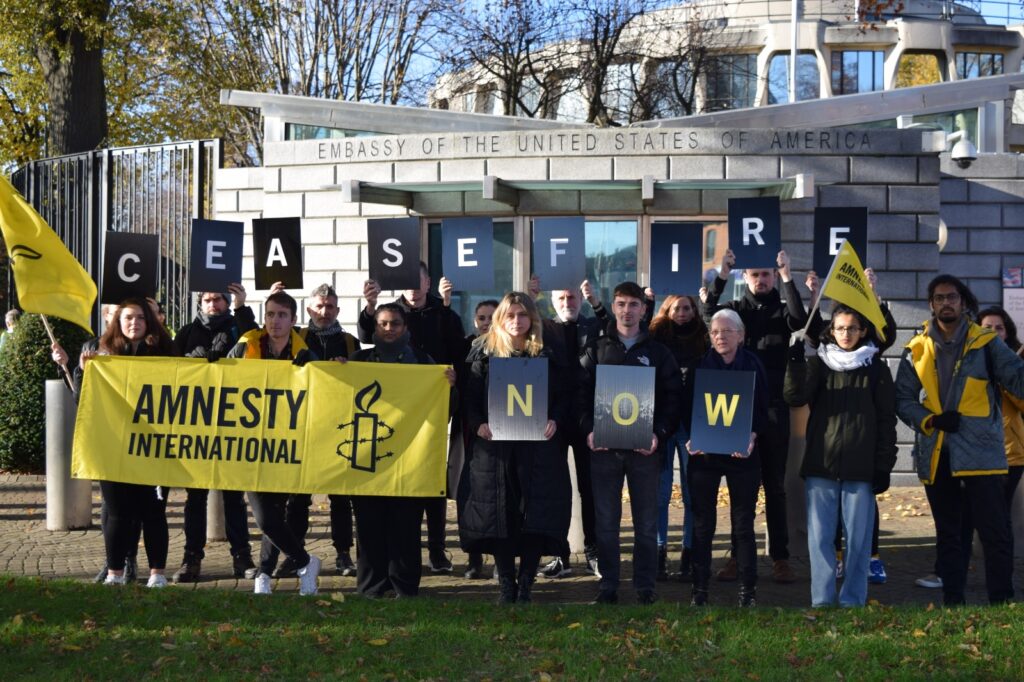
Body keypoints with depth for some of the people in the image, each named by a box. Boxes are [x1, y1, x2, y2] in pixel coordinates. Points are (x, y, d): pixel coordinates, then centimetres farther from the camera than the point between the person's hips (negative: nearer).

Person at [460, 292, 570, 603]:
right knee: (498, 519, 0)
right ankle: (507, 588, 12)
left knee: (537, 519, -5)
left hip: (537, 447, 0)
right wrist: (477, 425, -12)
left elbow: (562, 398, 9)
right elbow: (469, 398, 4)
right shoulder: (484, 353, 7)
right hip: (495, 448, 0)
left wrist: (554, 420, -10)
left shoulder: (546, 356, 9)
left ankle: (525, 586, 6)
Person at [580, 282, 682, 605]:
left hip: (645, 446, 0)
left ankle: (645, 586, 12)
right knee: (605, 520, 4)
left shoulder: (658, 352, 7)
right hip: (603, 445, 0)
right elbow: (581, 393, 3)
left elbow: (673, 398, 2)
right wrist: (589, 430, -11)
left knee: (646, 521, 4)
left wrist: (659, 434, -11)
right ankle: (608, 585, 11)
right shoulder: (596, 349, 9)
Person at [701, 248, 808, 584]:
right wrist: (721, 275, -20)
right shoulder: (736, 308, 9)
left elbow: (799, 319, -14)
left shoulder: (781, 309, 8)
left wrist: (787, 278, -20)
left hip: (774, 408, -1)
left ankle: (780, 557, 7)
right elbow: (710, 314, -10)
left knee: (775, 485, 4)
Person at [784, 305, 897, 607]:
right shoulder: (819, 363, 8)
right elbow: (795, 397, -7)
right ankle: (822, 600, 10)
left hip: (861, 469, -1)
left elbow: (887, 420, 5)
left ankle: (853, 600, 11)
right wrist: (796, 363, -22)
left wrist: (884, 465, -1)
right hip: (820, 465, 1)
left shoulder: (876, 368, 6)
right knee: (820, 537, 2)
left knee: (858, 539, 3)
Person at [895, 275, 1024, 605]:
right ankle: (952, 602, 20)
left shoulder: (985, 344, 2)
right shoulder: (917, 350, 8)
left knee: (995, 532, -5)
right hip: (936, 456, 3)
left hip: (980, 453, -3)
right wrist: (930, 420, -10)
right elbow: (903, 398, 6)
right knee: (948, 535, 12)